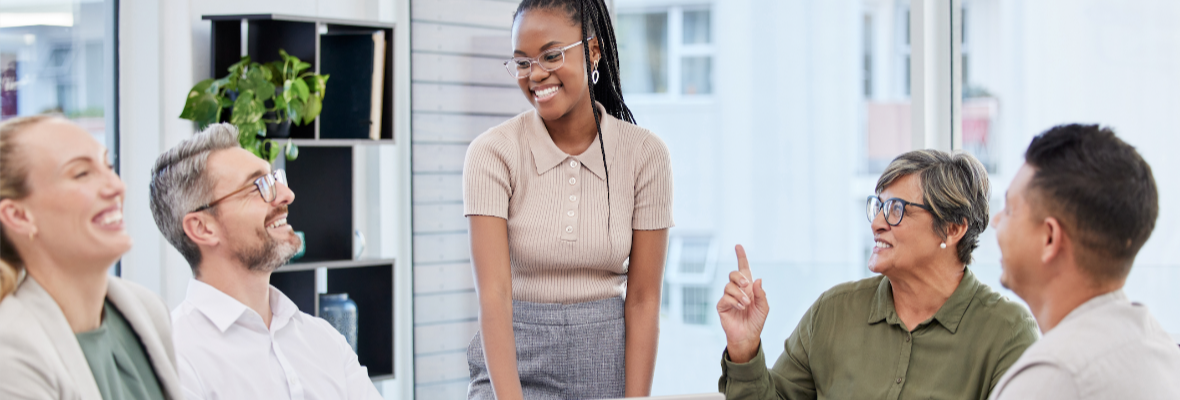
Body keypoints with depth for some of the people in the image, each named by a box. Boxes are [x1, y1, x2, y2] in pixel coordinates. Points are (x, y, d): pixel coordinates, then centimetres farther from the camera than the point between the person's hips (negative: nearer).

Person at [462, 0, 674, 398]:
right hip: (515, 363, -1)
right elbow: (494, 294, -16)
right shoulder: (492, 153, -9)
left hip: (609, 364, 1)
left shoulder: (644, 153, -5)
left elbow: (642, 300, -5)